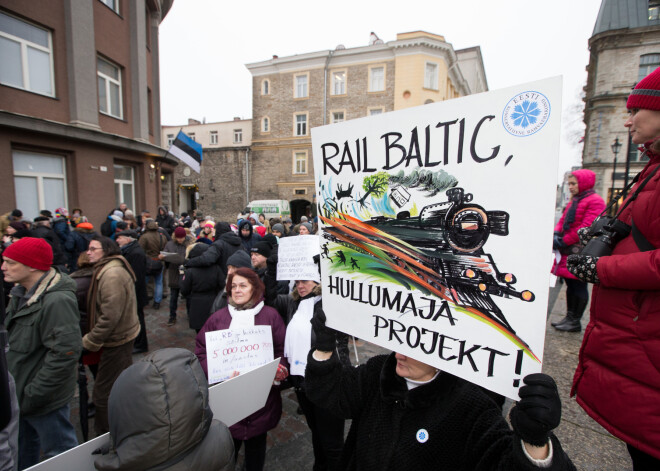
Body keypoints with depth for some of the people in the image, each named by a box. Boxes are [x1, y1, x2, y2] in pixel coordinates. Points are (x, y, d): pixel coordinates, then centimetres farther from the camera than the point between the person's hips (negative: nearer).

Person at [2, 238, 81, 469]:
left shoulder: (57, 301, -29)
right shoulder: (22, 293, 2)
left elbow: (65, 353, -29)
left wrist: (33, 395, -20)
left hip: (45, 399, -9)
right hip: (20, 393, 9)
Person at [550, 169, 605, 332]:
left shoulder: (595, 201, -10)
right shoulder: (574, 201, 18)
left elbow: (587, 227, -18)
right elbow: (563, 220, 18)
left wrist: (563, 241, -15)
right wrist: (556, 233, -2)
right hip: (568, 251, 8)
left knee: (579, 286, 0)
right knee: (571, 285, 14)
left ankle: (575, 322, 9)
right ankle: (569, 317, 23)